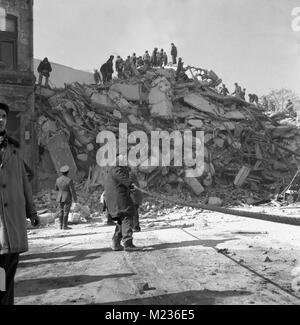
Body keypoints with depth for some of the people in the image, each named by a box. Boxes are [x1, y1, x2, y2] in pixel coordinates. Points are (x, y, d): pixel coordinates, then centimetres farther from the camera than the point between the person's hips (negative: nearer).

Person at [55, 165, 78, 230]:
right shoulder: (69, 180, -18)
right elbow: (72, 191, -16)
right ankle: (64, 226, 0)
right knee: (66, 212, -2)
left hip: (60, 198, 6)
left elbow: (56, 188, 13)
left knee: (61, 212, 12)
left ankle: (61, 226, 15)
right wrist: (75, 199, -7)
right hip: (67, 198, -5)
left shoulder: (58, 179, -1)